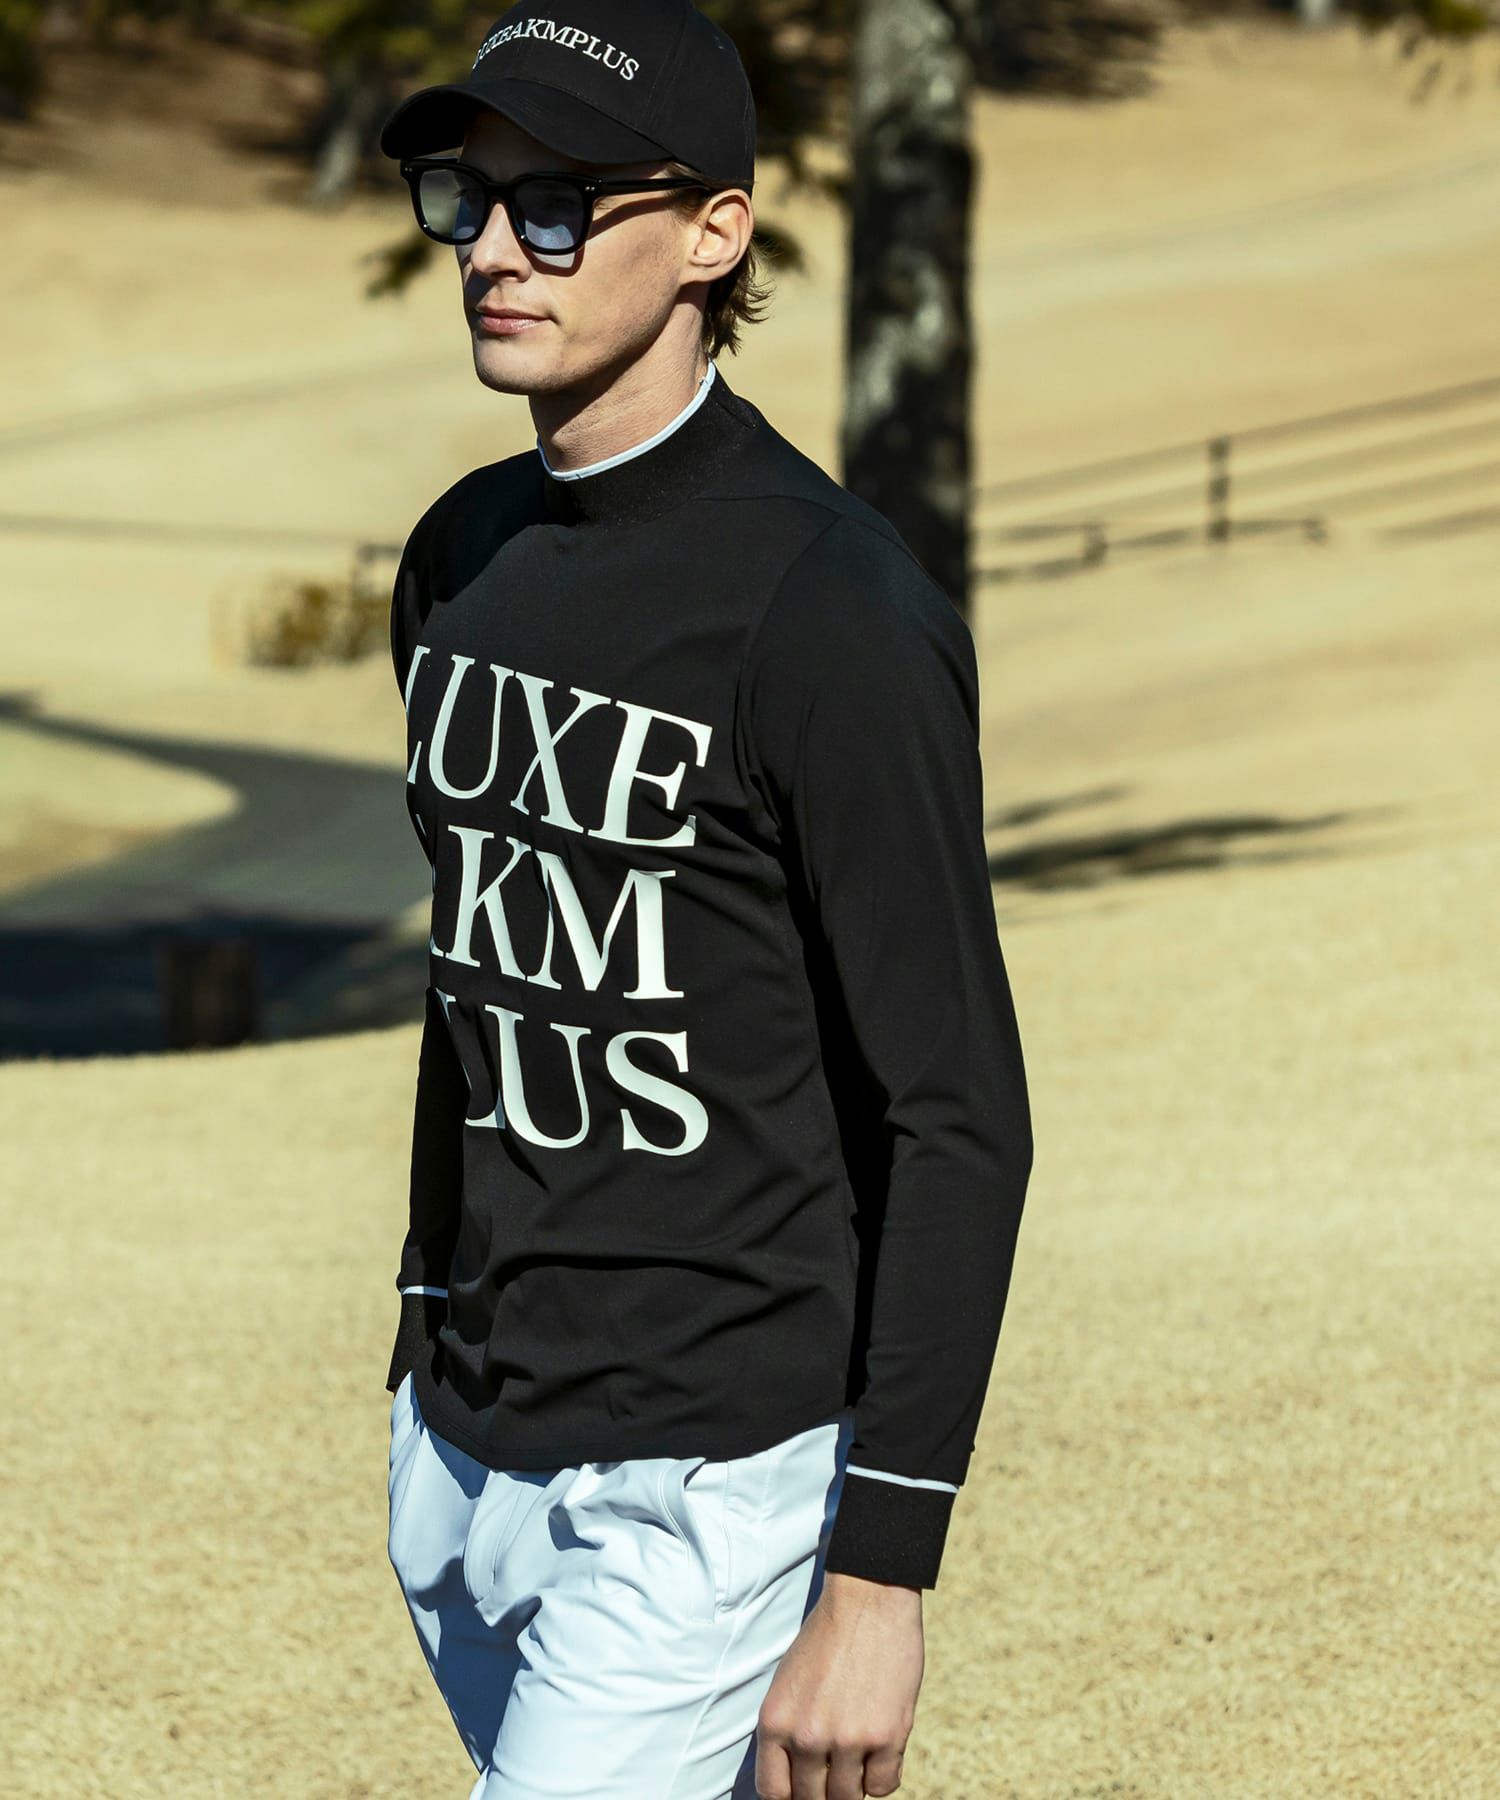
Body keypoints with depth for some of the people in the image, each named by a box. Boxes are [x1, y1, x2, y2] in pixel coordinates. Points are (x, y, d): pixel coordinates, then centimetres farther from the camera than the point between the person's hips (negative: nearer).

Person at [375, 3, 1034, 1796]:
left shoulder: (830, 607, -17)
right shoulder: (464, 555, 9)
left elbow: (958, 1120, -18)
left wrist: (880, 1580, -21)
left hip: (707, 1481, -8)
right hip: (464, 1448, 8)